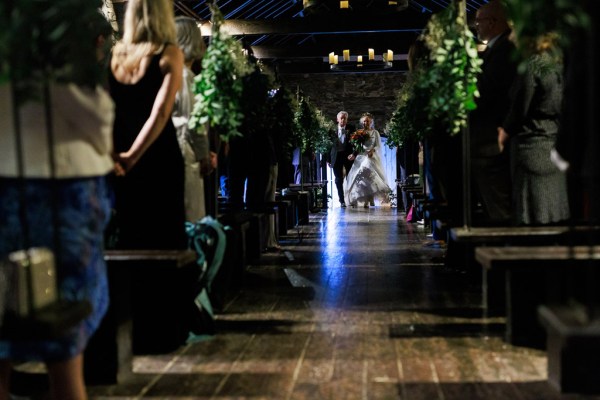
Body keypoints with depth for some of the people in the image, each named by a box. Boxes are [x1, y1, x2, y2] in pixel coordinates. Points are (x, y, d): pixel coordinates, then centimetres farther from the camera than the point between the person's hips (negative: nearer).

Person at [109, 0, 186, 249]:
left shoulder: (115, 53, 6)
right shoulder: (169, 53, -5)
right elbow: (160, 114, -15)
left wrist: (111, 155, -6)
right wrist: (131, 157, -13)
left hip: (121, 163, 4)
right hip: (159, 158, -4)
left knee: (128, 236, 12)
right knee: (165, 237, 3)